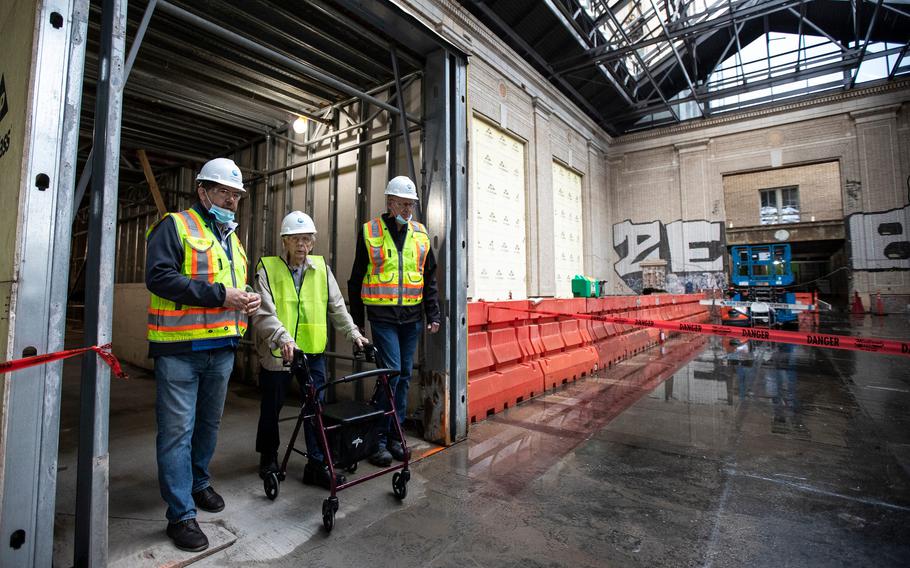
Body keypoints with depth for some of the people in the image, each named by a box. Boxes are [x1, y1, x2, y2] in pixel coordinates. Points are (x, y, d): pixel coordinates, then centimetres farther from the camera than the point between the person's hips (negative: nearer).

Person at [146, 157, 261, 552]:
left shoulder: (231, 237, 18)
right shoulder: (175, 226, -5)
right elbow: (158, 276, -18)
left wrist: (248, 300, 2)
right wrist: (218, 295, -23)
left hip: (222, 348, 7)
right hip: (180, 349, -7)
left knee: (209, 423, 19)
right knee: (178, 430, 0)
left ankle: (198, 483, 38)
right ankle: (182, 514, 10)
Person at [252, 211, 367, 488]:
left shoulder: (321, 267, 5)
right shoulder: (267, 268, -6)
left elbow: (337, 306, 9)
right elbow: (263, 312, -16)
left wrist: (353, 332, 1)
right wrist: (282, 337, -30)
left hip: (313, 351, 2)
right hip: (276, 351, -2)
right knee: (271, 407, 15)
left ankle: (317, 465, 16)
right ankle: (268, 457, 38)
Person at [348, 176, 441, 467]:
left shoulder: (420, 234, 9)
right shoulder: (370, 232, 0)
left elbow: (430, 278, 12)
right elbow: (356, 279, 4)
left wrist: (433, 315, 5)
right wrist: (356, 320, 5)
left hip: (411, 317, 4)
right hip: (382, 316, -4)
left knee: (404, 375, 9)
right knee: (392, 371, -10)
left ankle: (394, 436, 24)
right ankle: (378, 438, 8)